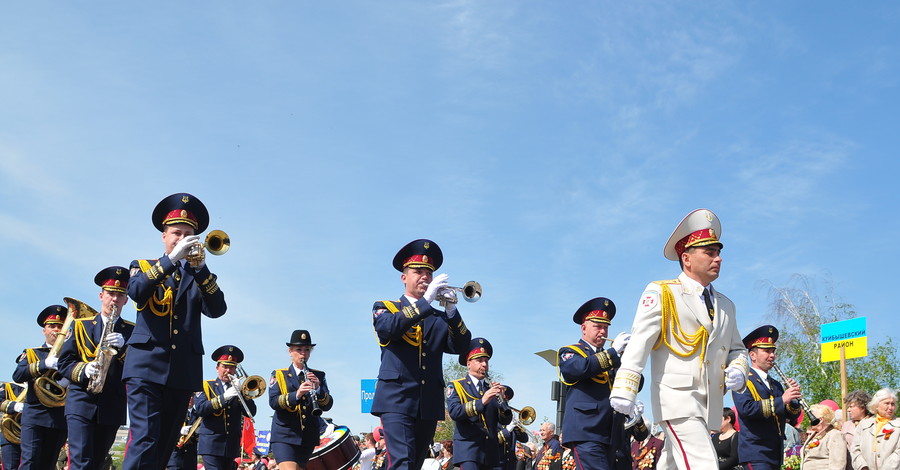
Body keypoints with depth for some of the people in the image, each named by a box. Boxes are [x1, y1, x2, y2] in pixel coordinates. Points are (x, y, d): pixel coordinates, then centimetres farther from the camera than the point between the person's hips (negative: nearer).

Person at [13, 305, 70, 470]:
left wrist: (68, 380, -18)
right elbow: (17, 375, -2)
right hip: (35, 415, -1)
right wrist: (44, 364, -16)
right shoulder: (31, 353, 15)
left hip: (60, 418, 1)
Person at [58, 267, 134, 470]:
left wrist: (123, 347, -16)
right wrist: (84, 370, -16)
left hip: (113, 408, 2)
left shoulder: (132, 331, 12)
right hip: (82, 403, -1)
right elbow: (64, 362, 5)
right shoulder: (80, 326, 12)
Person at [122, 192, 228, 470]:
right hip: (147, 365, -3)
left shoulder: (197, 276, 17)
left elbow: (217, 310, -2)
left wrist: (200, 268, -13)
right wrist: (171, 259, -17)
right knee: (144, 439, -17)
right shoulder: (143, 267, 13)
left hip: (183, 370, 3)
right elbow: (136, 291, -11)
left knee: (165, 444, 5)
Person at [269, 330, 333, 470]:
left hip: (308, 437, 3)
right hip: (284, 436, -3)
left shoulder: (318, 376, 11)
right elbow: (273, 402, -9)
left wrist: (318, 388, -19)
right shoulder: (279, 375, 6)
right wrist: (296, 394, -25)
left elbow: (327, 406, 0)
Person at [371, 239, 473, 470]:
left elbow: (460, 346, 1)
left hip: (430, 402, 4)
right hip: (397, 399, -4)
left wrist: (451, 310, -12)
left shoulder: (440, 318, 18)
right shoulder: (384, 308, 10)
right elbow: (389, 327, -14)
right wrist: (426, 300, -19)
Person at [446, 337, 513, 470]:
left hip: (491, 450, 5)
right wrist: (481, 402, -22)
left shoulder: (493, 388, 17)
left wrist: (502, 398, -9)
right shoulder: (456, 386, 6)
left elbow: (506, 420, 9)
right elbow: (454, 412, -12)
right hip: (468, 447, -5)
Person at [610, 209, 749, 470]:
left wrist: (737, 371, 2)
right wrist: (624, 389, -22)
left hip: (710, 407, 7)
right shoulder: (661, 294, 0)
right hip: (678, 401, -7)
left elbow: (737, 348, 27)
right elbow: (640, 341, -10)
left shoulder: (726, 306, 20)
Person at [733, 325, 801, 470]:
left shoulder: (776, 385, 19)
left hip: (776, 453, 8)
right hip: (755, 453, -8)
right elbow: (746, 408, -20)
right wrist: (781, 400, -21)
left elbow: (792, 416, 15)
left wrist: (793, 397, -5)